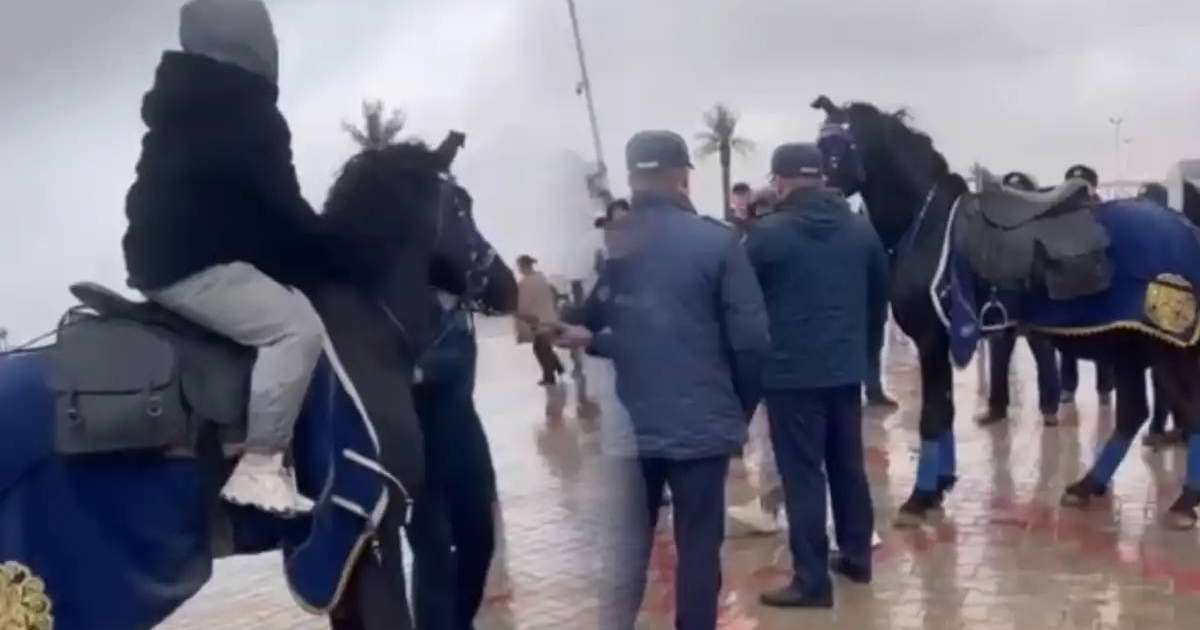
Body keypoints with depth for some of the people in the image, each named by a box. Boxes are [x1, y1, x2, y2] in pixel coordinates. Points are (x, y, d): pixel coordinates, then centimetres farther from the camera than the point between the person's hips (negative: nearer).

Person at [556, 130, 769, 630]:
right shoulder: (717, 241, -9)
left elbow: (586, 328, -3)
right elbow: (750, 338, -9)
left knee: (626, 545, 17)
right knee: (698, 544, 9)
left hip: (628, 423, 3)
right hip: (702, 422, -3)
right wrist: (742, 408, 4)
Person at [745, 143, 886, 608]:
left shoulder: (767, 234, -10)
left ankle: (812, 580, 2)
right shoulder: (861, 229, 7)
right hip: (847, 367, 6)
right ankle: (856, 556, 28)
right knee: (848, 464, 17)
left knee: (802, 474, -1)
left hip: (790, 371, -6)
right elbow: (880, 296, 15)